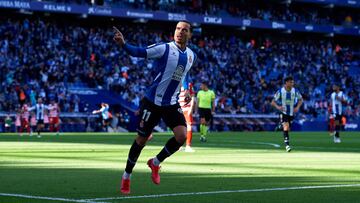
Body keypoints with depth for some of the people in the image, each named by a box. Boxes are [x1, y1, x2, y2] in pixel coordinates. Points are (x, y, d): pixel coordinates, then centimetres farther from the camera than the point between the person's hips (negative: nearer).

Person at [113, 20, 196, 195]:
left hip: (172, 104, 5)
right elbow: (139, 52, -22)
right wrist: (123, 44, -39)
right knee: (142, 139, 2)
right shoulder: (164, 48, -13)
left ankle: (155, 163, 11)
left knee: (182, 136, -14)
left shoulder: (191, 56, 5)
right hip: (152, 102, -5)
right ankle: (126, 177, 21)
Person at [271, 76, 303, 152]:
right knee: (286, 127, -20)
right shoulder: (280, 91, -12)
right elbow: (273, 102, -7)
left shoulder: (295, 91, -6)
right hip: (283, 112, -4)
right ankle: (287, 144, -22)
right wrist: (277, 107, -28)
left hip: (291, 113, 4)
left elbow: (300, 99, 11)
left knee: (288, 129, 13)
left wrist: (297, 107, -6)